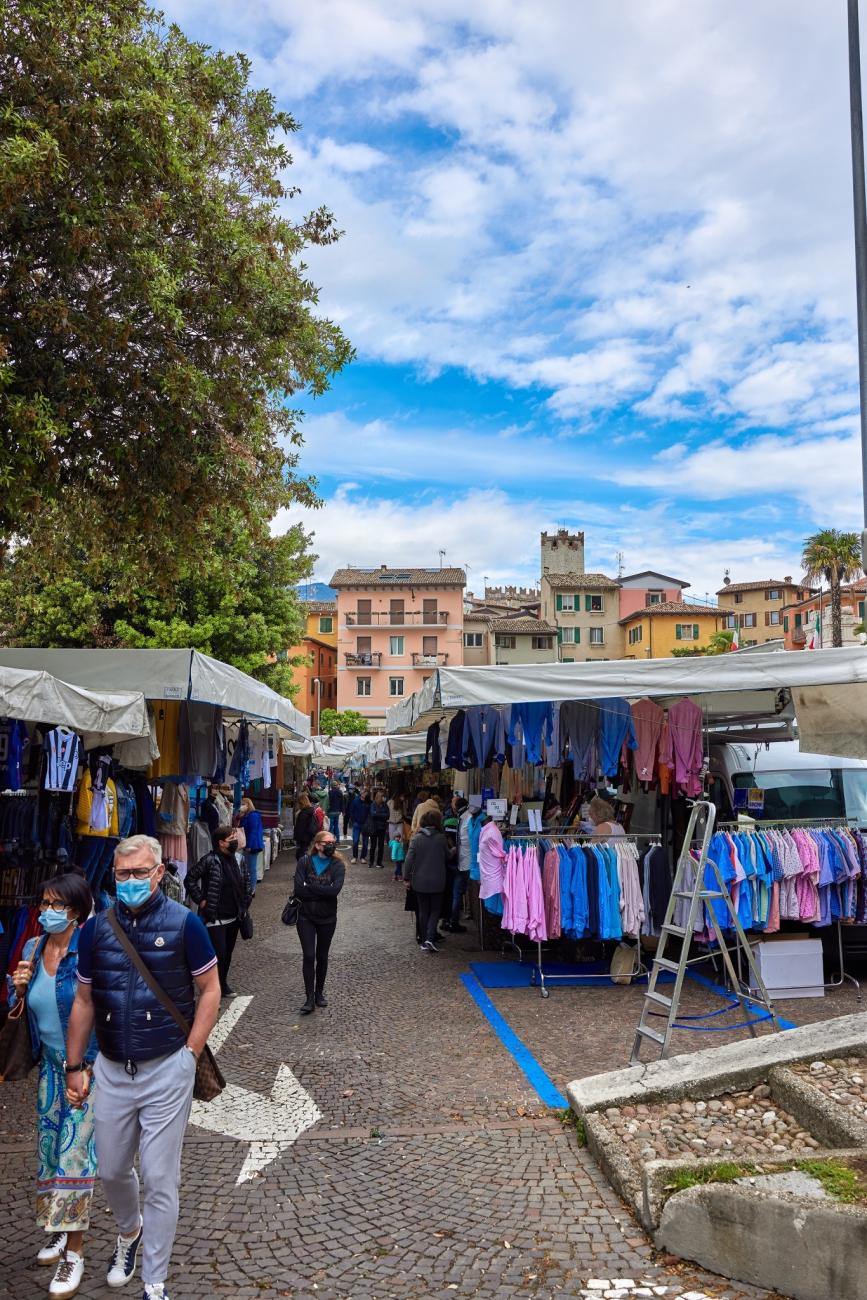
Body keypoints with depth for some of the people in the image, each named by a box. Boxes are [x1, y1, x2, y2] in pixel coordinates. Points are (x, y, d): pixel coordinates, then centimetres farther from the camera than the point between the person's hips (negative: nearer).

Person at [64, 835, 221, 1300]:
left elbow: (210, 991, -3)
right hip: (111, 1070, 4)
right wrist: (74, 1067, 8)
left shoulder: (183, 924, -10)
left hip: (167, 1071, -4)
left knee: (160, 1180, 3)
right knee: (111, 1171, 19)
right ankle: (129, 1232, 50)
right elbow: (84, 1001, 8)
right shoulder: (96, 928, 0)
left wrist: (189, 1054, -8)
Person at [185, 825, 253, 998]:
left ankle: (223, 984, 34)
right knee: (218, 953, -7)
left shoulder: (236, 858, 5)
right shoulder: (210, 861, -17)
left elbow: (245, 878, 22)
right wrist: (200, 900, -16)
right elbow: (190, 879, -18)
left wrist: (247, 898, 13)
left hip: (233, 917, 7)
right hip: (215, 918, -7)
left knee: (228, 953, 17)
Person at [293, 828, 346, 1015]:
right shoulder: (305, 862, -6)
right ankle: (309, 999, 1)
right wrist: (323, 892, -18)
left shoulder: (338, 865, -6)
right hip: (306, 917, -1)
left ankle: (319, 993, 30)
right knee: (309, 956, -7)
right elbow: (298, 890, -16)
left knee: (322, 957, 13)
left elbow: (336, 889, -23)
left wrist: (309, 888, -20)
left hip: (327, 918, 1)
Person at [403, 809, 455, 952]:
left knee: (423, 911, 13)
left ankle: (424, 942, 14)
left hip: (419, 882, 1)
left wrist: (407, 878, -1)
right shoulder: (441, 838, -7)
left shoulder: (416, 839, -7)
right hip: (437, 882, -1)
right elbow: (447, 858, 4)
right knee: (435, 910, 10)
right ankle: (430, 938, -8)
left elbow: (409, 859, -9)